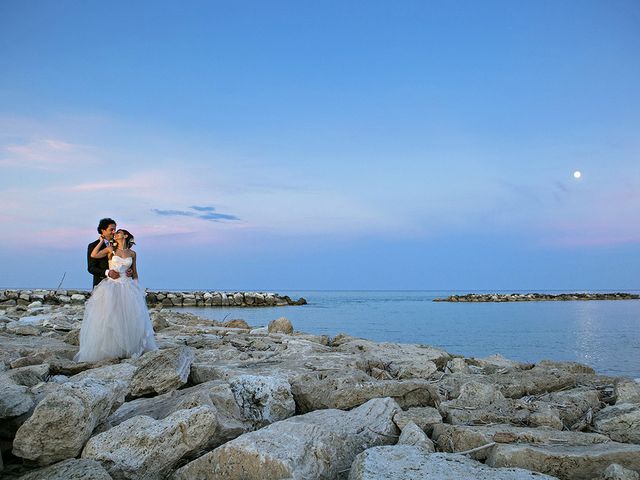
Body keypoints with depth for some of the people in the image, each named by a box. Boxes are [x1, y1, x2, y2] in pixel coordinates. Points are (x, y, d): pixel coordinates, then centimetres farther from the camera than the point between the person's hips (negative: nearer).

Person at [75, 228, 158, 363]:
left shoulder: (132, 254, 9)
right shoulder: (110, 249, 4)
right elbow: (93, 255, -10)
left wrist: (136, 287, 10)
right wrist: (101, 241, -2)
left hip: (128, 289, 2)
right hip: (112, 287, -2)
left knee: (129, 319, 1)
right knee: (109, 318, -4)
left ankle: (129, 348, 14)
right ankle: (108, 349, 5)